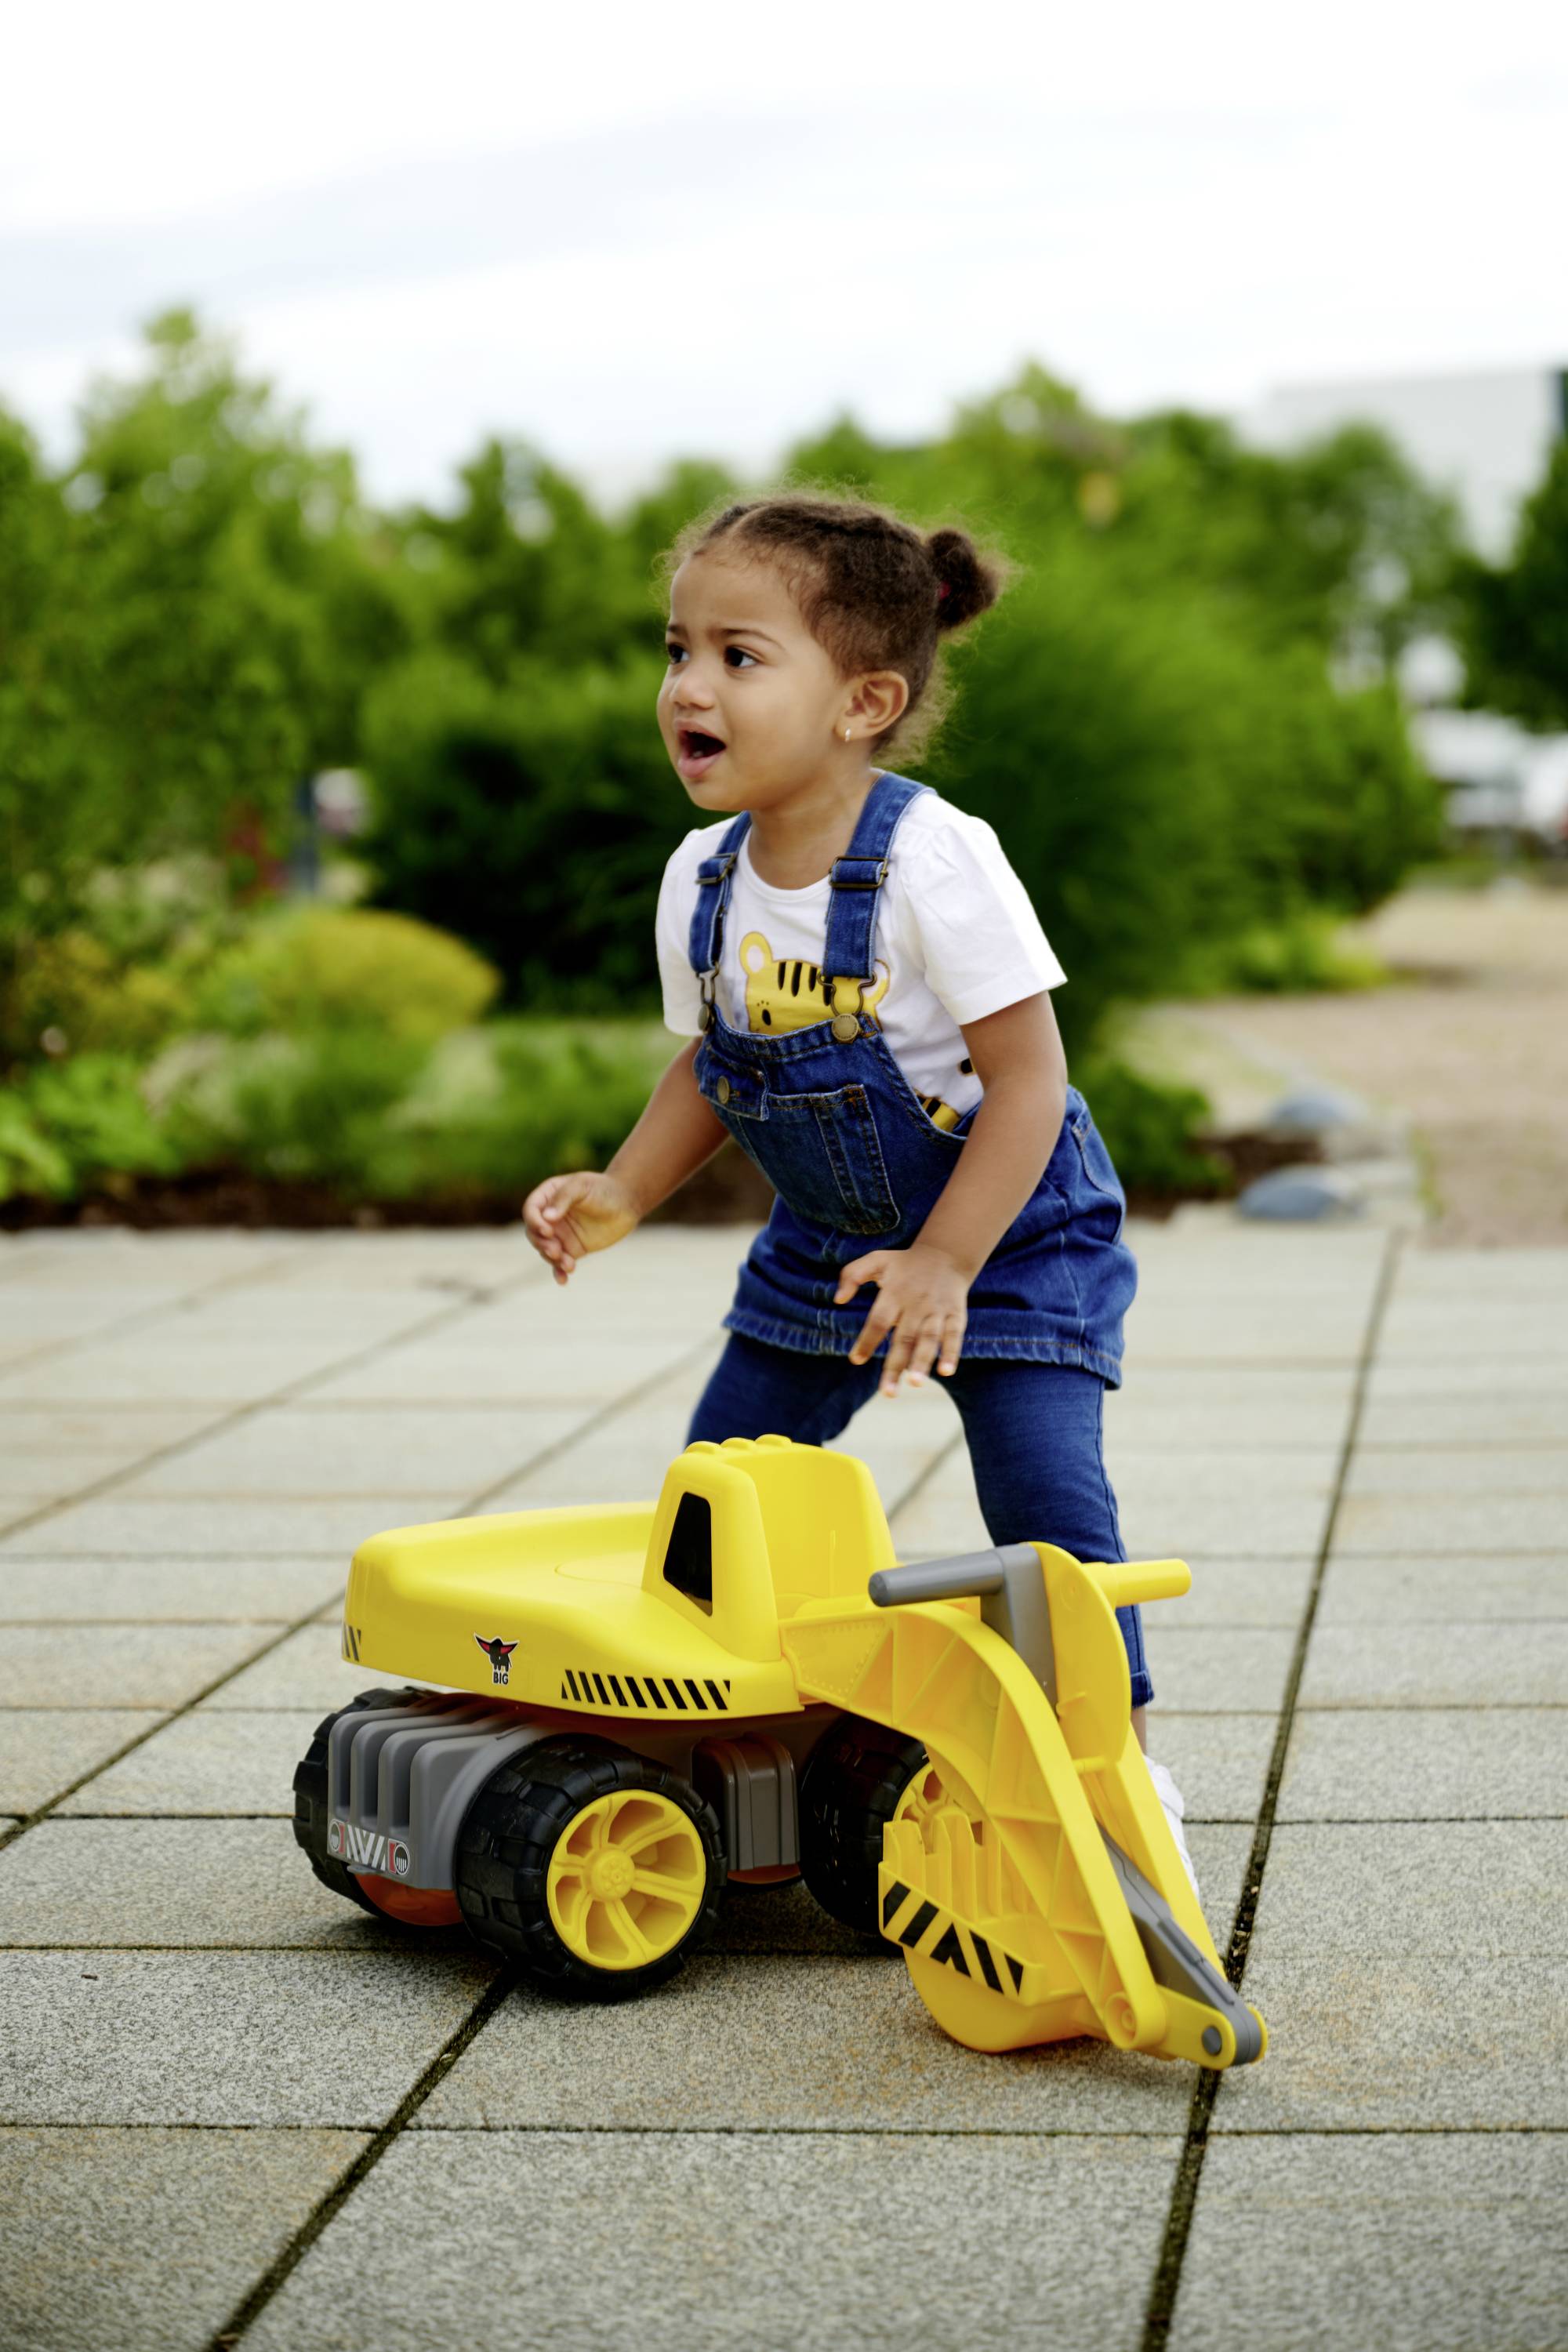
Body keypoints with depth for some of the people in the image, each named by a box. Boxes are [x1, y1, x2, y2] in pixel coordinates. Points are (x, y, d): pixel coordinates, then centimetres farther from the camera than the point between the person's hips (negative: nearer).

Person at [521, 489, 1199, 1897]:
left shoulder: (934, 859, -26)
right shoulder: (702, 881, -7)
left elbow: (1027, 1076, -24)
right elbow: (710, 1068, 9)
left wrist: (944, 1264, -28)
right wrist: (623, 1194, -6)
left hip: (1011, 1224, -6)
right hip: (828, 1239, 6)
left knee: (1044, 1494, -16)